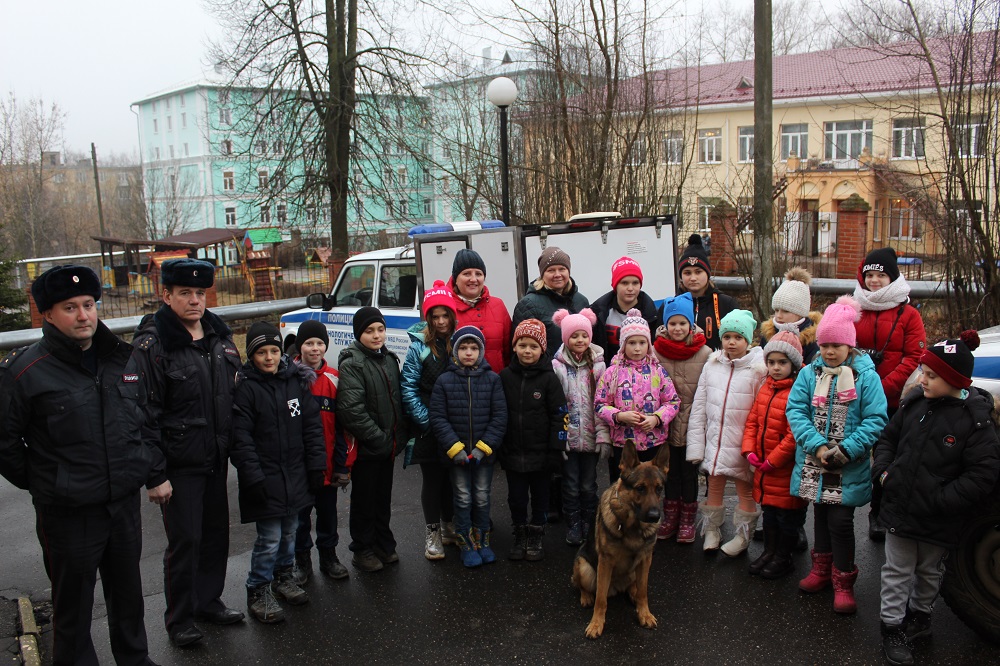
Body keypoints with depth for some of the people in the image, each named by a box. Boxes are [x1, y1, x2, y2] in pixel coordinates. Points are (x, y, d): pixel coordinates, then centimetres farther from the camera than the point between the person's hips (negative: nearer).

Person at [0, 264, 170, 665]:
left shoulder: (123, 358, 4)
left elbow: (145, 421, 14)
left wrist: (156, 474, 13)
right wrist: (40, 482, -1)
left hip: (124, 503, 5)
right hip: (68, 513, -5)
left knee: (128, 594, 21)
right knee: (73, 606, 11)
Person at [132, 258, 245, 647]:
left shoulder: (218, 334, 7)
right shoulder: (152, 343, -13)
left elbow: (235, 392, 16)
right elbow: (146, 410, -14)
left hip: (216, 456, 6)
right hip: (179, 461, -6)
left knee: (216, 532, 15)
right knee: (185, 539, 1)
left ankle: (208, 601, 33)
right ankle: (179, 618, 18)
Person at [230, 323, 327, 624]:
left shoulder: (297, 381, 5)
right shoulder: (245, 388, -10)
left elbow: (313, 426, 7)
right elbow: (241, 438, -13)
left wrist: (316, 466, 4)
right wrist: (254, 477, -17)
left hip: (296, 475, 5)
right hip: (266, 479, -5)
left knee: (290, 532, 17)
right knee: (269, 538, -3)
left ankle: (284, 578, 36)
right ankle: (258, 592, 13)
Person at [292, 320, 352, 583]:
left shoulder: (334, 379, 1)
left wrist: (344, 464, -1)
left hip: (327, 463, 2)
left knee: (328, 511, 16)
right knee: (300, 514, 11)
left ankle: (328, 556, 33)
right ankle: (302, 560, 27)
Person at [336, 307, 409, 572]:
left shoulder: (389, 358, 8)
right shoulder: (351, 364, -15)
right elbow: (352, 410, -23)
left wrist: (399, 436, 6)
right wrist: (378, 438, -20)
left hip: (387, 445, 7)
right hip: (365, 448, -6)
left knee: (384, 498, 18)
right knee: (364, 500, 8)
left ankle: (384, 545, 32)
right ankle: (363, 550, 22)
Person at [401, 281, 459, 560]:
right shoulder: (419, 347, -8)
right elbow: (409, 389, -8)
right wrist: (426, 421, -13)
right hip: (429, 429, -3)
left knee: (453, 476, 15)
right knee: (432, 478, 7)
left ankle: (449, 527, 33)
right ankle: (432, 533, 20)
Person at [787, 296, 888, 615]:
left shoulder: (866, 376, -8)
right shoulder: (809, 373, 0)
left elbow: (875, 419, -12)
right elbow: (795, 410, -6)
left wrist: (846, 449, -21)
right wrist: (817, 445, -17)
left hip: (849, 469, -3)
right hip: (814, 465, 4)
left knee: (841, 520, 0)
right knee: (821, 515, 18)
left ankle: (843, 581, 18)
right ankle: (822, 568, 37)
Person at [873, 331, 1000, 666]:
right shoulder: (914, 403, -3)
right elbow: (888, 438, 12)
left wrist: (937, 501, -22)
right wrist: (883, 470, -4)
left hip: (939, 521, -3)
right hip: (899, 508, 3)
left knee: (929, 571, 20)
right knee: (897, 570, 11)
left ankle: (919, 615, 42)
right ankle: (892, 628, 24)